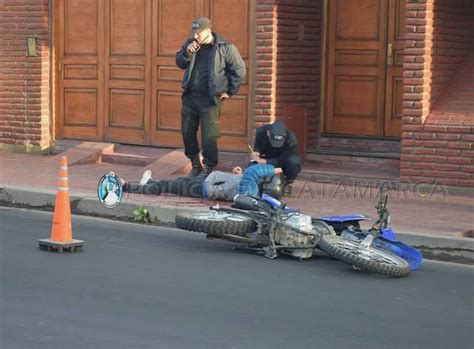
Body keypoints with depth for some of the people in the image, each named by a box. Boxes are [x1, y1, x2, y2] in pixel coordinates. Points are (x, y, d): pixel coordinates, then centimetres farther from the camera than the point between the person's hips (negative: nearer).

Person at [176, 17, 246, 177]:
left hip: (210, 99, -6)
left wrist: (230, 92, -3)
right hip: (190, 97, 6)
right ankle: (195, 165, 26)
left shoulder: (225, 48, -8)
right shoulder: (191, 44, 7)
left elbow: (239, 71, -3)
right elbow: (179, 63, 12)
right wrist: (187, 53, -8)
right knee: (187, 133, 11)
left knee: (209, 137, -4)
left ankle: (208, 169, 8)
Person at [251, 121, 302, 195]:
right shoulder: (261, 132, -21)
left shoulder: (291, 140, -32)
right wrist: (257, 152, -27)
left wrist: (264, 161, -38)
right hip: (270, 161, 3)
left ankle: (288, 184, -9)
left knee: (293, 161, -38)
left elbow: (283, 160, -29)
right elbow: (258, 146, -2)